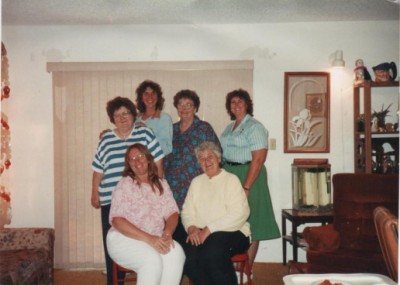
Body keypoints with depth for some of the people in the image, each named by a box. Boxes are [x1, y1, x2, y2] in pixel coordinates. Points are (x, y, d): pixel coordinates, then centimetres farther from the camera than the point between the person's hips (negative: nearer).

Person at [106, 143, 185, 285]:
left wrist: (167, 233, -17)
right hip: (124, 239, -4)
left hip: (155, 240, 4)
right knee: (152, 261, -32)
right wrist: (148, 238, -22)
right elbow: (117, 220, -13)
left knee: (176, 253, -26)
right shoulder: (125, 184, -4)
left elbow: (172, 213, 6)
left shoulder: (161, 184, 12)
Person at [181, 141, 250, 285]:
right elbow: (187, 211, 14)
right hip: (201, 234, 4)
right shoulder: (196, 182, 20)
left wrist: (208, 230, -16)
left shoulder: (231, 180, 1)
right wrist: (191, 228, -8)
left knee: (213, 250, -35)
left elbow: (240, 214, -12)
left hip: (233, 232, -4)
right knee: (188, 253, -27)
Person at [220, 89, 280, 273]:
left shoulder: (254, 127, -8)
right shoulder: (229, 128, 16)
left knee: (248, 225, -1)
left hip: (248, 175, -7)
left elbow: (259, 159, -16)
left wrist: (246, 187, -22)